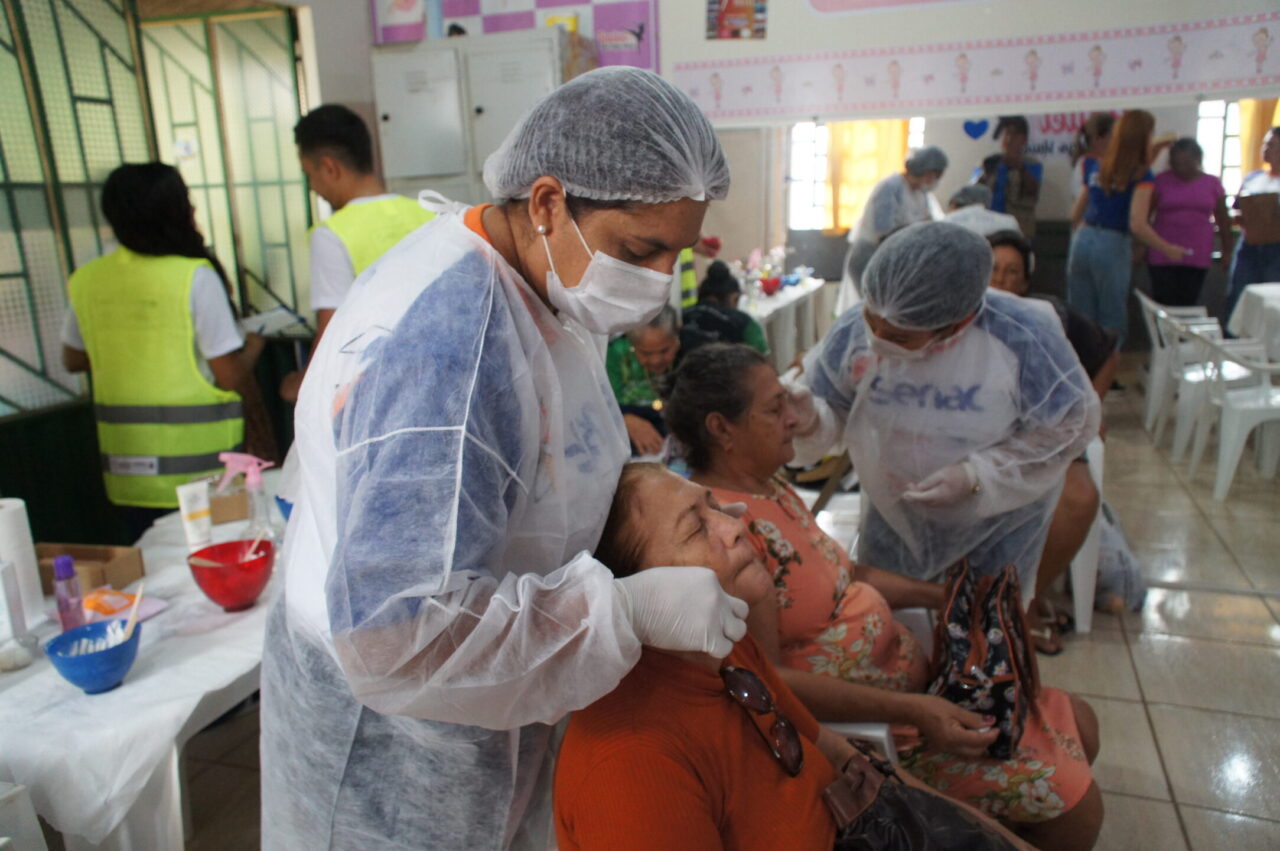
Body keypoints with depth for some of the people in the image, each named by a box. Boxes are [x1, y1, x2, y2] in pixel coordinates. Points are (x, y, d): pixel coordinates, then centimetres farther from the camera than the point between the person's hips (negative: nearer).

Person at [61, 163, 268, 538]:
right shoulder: (195, 275, -14)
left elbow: (74, 360, 16)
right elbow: (230, 376, -13)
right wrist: (253, 346, 6)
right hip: (199, 466, -5)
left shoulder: (85, 281, 2)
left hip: (124, 463, 5)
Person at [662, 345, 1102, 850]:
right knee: (1073, 806, -8)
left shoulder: (767, 482, 5)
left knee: (1078, 726, 14)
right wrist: (909, 710, -28)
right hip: (855, 722, -10)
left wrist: (943, 595, 4)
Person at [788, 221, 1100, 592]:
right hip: (893, 514, 2)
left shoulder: (1023, 338, -31)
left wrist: (977, 475, -28)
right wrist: (812, 420, -37)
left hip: (1000, 517, -2)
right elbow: (833, 409, -12)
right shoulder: (852, 334, -24)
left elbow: (1071, 425, -19)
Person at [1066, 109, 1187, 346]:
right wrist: (1168, 250, -2)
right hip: (1113, 246, -5)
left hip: (1081, 241, 6)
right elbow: (1137, 225, -15)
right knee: (1112, 321, 4)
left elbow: (1075, 215, 18)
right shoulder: (1142, 175, -7)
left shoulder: (1097, 169, 12)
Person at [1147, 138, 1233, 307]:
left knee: (1188, 305, 2)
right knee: (1163, 305, -5)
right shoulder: (1161, 180, 0)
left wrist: (1227, 251, 12)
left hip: (1197, 257, 2)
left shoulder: (1213, 184, 7)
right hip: (1162, 255, -2)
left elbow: (1223, 220, 12)